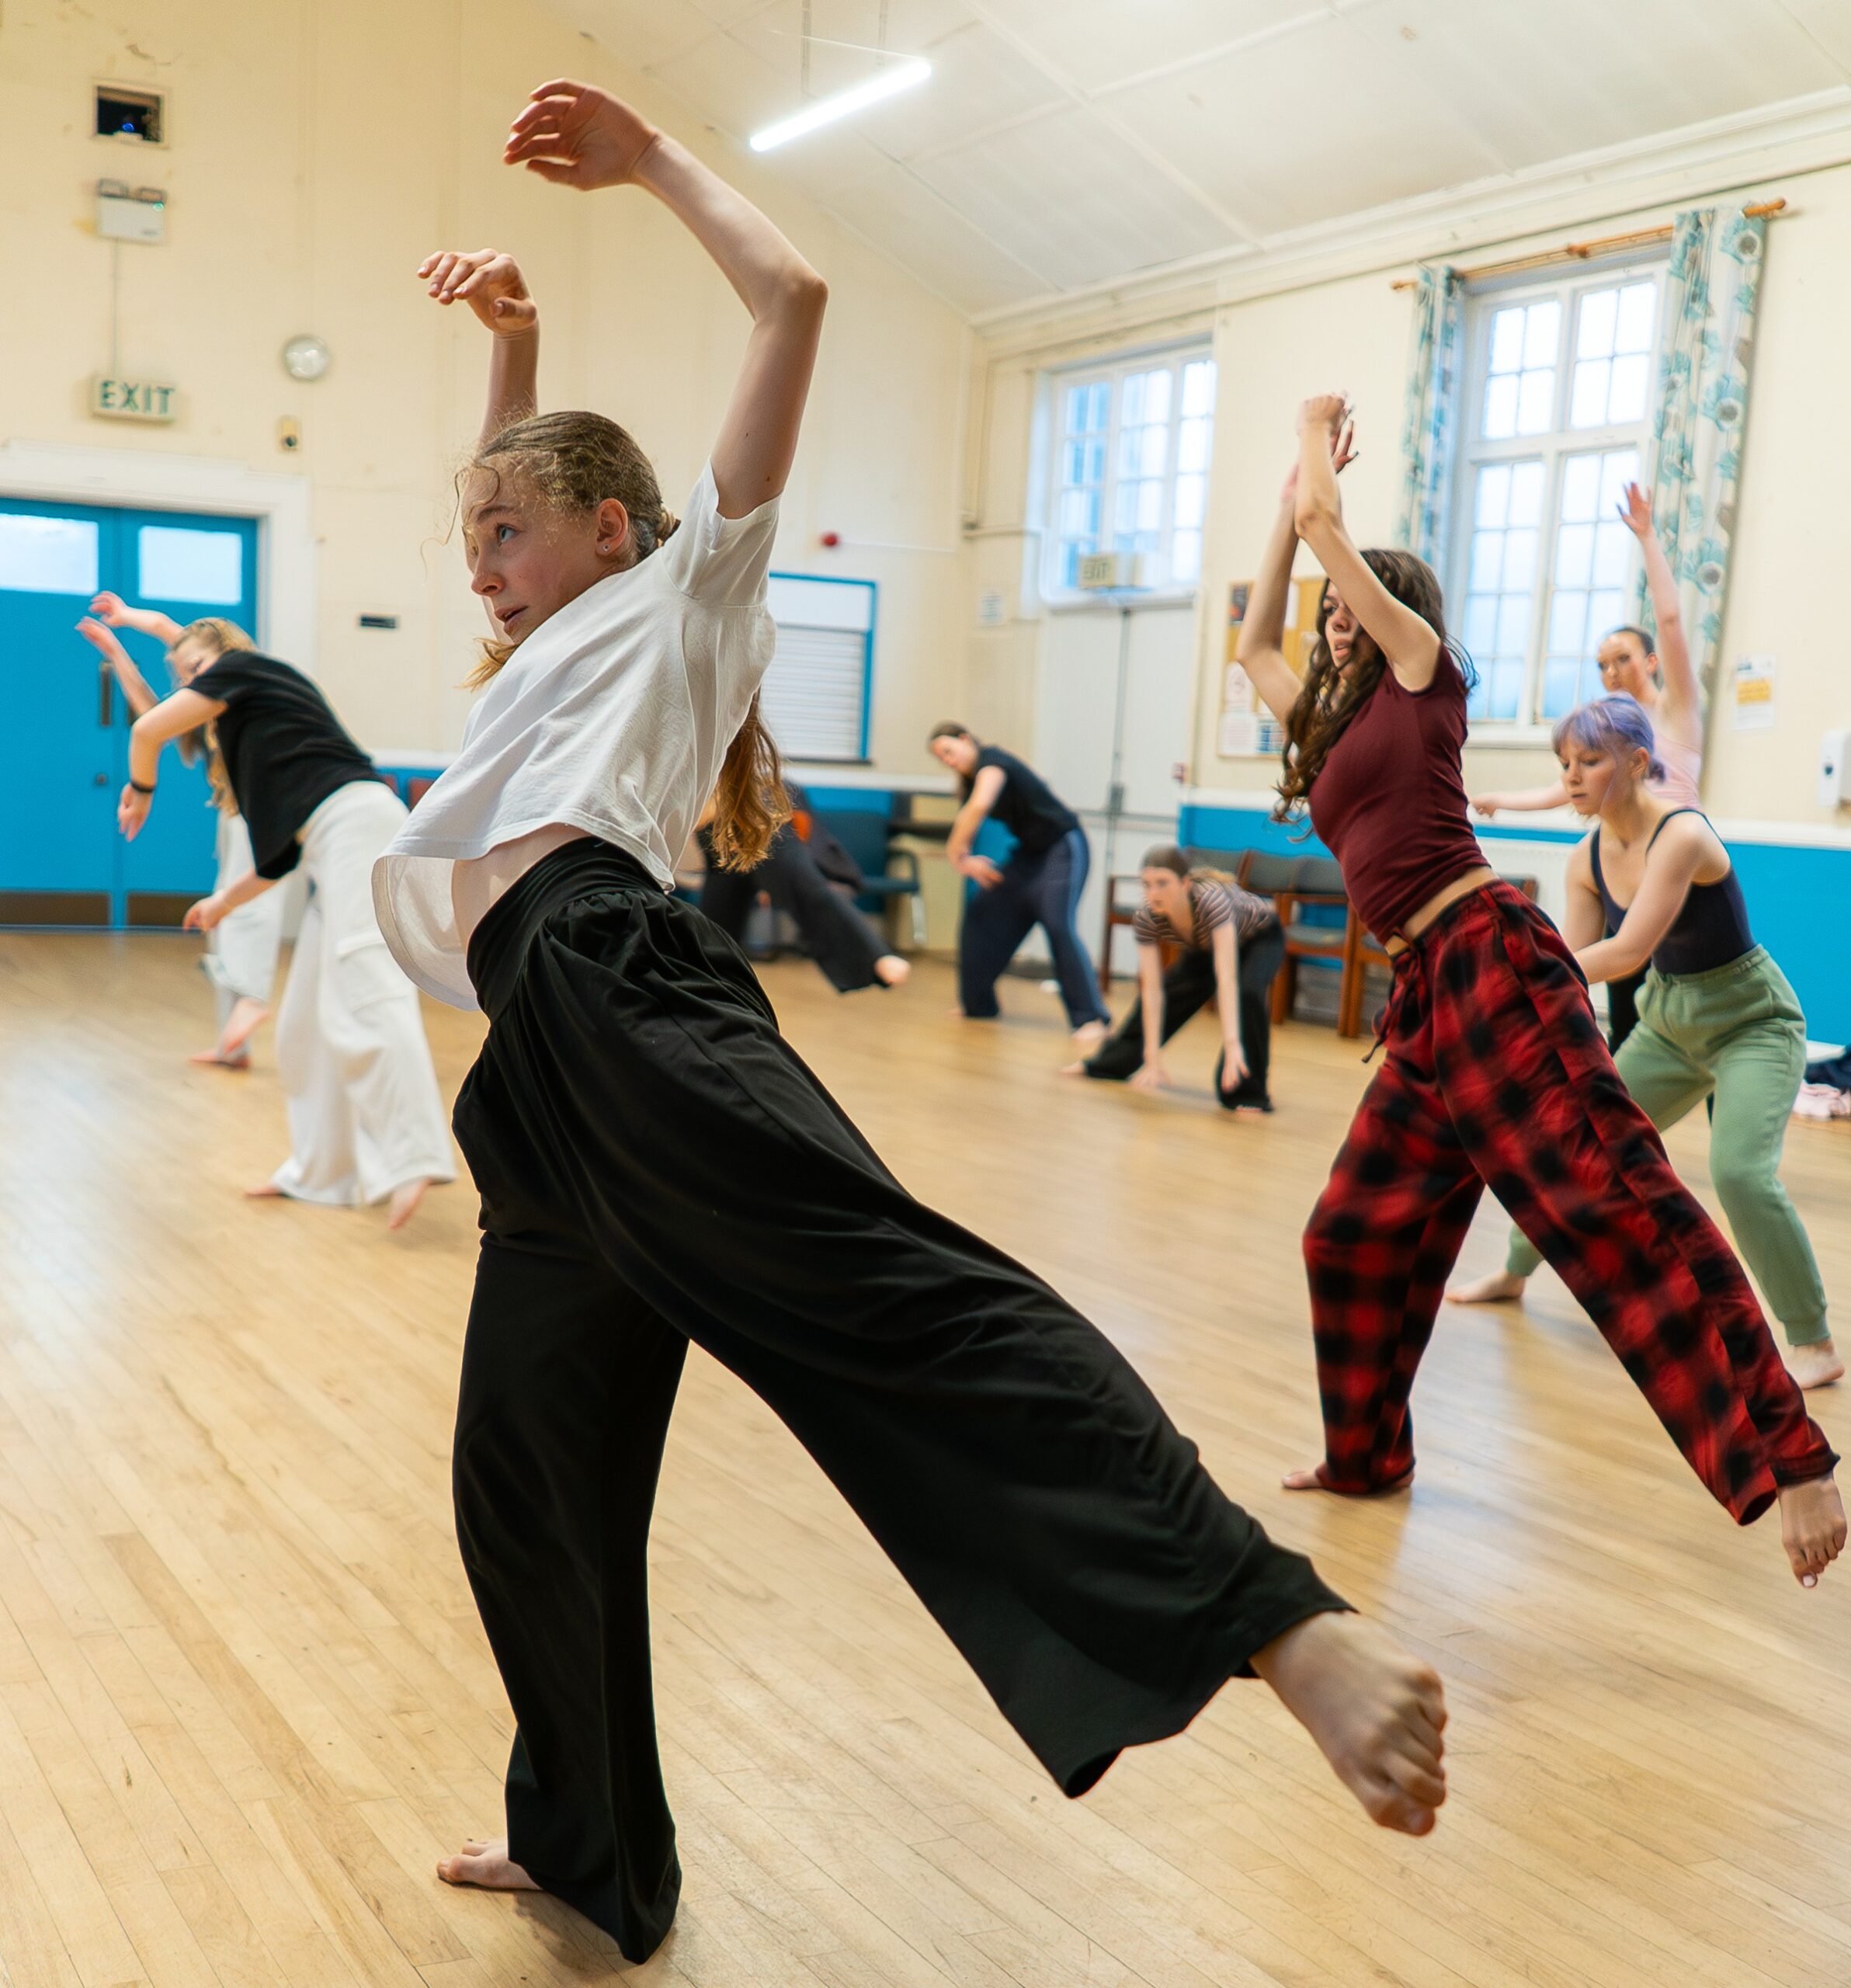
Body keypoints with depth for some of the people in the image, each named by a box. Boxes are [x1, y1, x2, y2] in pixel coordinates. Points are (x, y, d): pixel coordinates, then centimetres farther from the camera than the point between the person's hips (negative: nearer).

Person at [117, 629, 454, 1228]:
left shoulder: (242, 669, 11)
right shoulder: (255, 727, 32)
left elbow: (147, 730, 3)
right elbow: (280, 855, 29)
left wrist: (140, 790, 22)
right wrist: (226, 900, 34)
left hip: (355, 820, -10)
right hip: (338, 844, 10)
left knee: (364, 989, -22)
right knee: (308, 1017, 10)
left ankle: (414, 1155, -34)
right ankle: (324, 1170, 14)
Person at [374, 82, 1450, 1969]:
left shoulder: (681, 592, 15)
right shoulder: (551, 648, 36)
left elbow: (794, 300, 11)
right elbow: (506, 507, 54)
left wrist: (652, 158, 22)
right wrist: (512, 341, 42)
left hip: (614, 994, -9)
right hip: (551, 1093, 9)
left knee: (876, 1286, -32)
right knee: (531, 1493, 12)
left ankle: (1278, 1622, -45)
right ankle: (592, 1853, 29)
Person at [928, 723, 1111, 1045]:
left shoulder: (992, 760, -18)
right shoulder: (969, 784, 8)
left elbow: (980, 806, -37)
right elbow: (959, 836, 6)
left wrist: (958, 855, -28)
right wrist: (965, 860, -16)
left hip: (1063, 847, -9)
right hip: (1030, 852, 9)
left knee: (1058, 925, -23)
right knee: (983, 912, 9)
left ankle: (1090, 1020, -25)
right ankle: (978, 1004, 20)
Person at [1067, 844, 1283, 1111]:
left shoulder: (1211, 900, -43)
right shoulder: (1146, 918, -28)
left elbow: (1227, 978, -50)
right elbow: (1153, 991, -27)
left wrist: (1232, 1044, -59)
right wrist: (1153, 1058, -31)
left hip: (1260, 938, -5)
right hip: (1205, 946, 5)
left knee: (1247, 993, -31)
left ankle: (1247, 1093, -20)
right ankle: (1112, 1061, 31)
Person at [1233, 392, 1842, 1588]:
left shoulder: (1422, 672, 5)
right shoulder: (1334, 721, 24)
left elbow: (1324, 520, 3)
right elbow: (1256, 646, 37)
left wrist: (1317, 439, 23)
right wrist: (1292, 494, 38)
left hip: (1492, 957, -9)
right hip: (1429, 996, 9)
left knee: (1616, 1205, -16)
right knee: (1359, 1236, 10)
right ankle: (1367, 1456, 24)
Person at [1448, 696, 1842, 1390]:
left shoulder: (1682, 835, -28)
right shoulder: (1588, 859, -6)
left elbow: (1627, 951, -36)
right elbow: (1574, 966, -5)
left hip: (1751, 1021, -7)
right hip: (1669, 1020, 8)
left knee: (1739, 1169, -26)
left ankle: (1816, 1346, -11)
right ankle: (1515, 1273, 35)